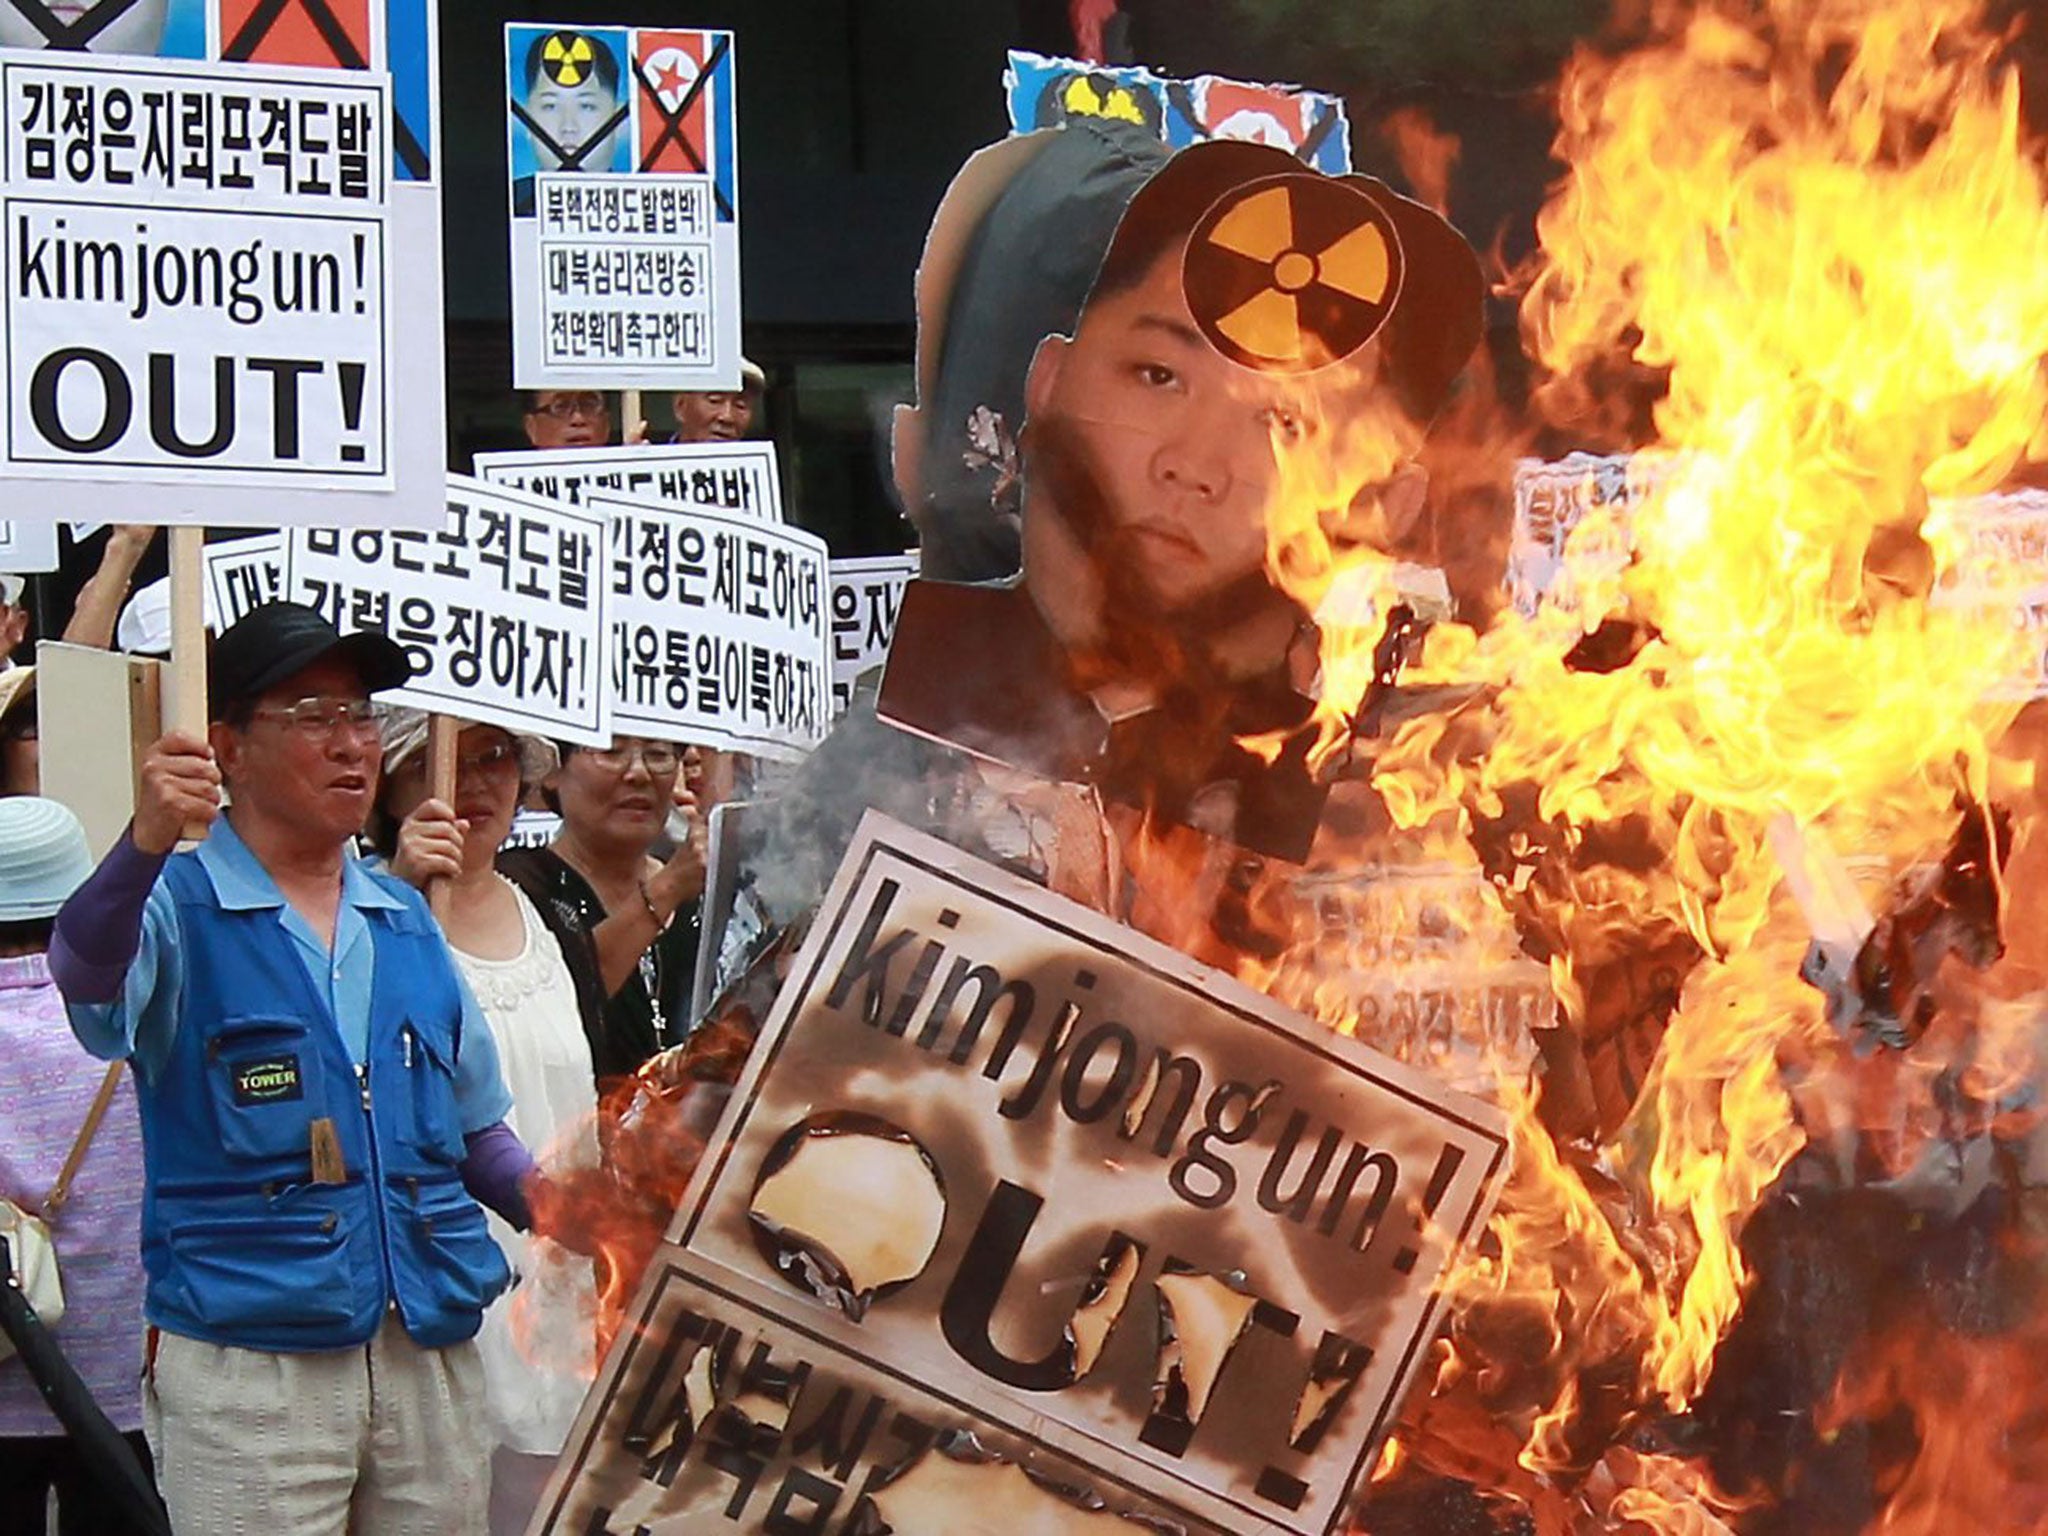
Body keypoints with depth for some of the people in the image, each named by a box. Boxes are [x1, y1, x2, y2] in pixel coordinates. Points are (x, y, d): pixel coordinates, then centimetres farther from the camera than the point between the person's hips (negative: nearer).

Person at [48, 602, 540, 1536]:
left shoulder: (405, 920, 15)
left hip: (433, 1352, 5)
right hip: (249, 1367, -5)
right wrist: (147, 845, -45)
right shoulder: (179, 907, -3)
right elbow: (87, 975, -26)